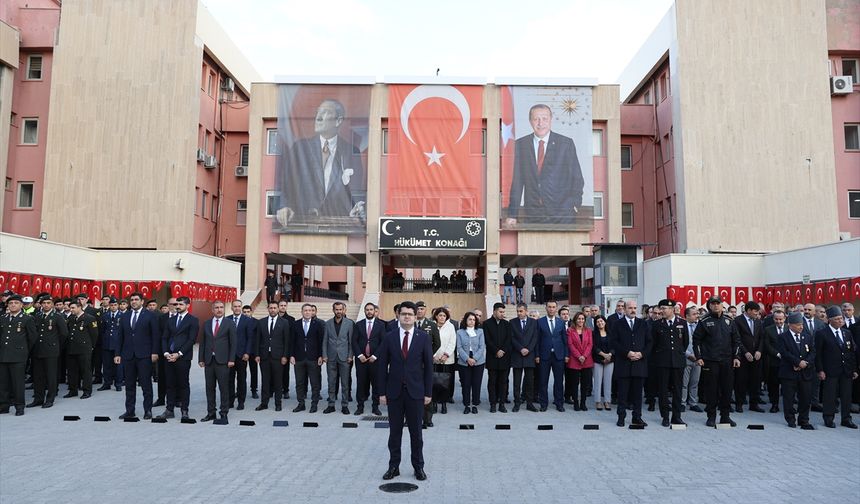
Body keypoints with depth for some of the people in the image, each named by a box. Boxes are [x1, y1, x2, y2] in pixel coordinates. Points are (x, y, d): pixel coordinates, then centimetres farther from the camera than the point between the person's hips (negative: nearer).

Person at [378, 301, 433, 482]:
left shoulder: (423, 337, -1)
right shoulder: (389, 337, 1)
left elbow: (428, 366, 1)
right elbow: (382, 365, 2)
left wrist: (428, 392, -2)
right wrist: (382, 392, -2)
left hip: (415, 392, -1)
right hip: (394, 391, 1)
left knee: (416, 431, 8)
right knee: (394, 431, 9)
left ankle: (418, 467, 20)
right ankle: (394, 466, 21)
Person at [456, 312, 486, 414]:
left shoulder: (480, 331, 4)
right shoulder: (460, 332, 3)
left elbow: (482, 347, -1)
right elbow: (459, 347, -3)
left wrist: (475, 359, -13)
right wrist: (467, 359, -15)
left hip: (478, 362, 0)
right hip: (464, 362, 0)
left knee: (476, 384, 4)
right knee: (465, 384, 3)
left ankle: (475, 404, 16)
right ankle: (467, 405, 14)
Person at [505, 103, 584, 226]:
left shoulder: (566, 143, 3)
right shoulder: (520, 144, 7)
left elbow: (577, 178, 5)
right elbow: (517, 181, 7)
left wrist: (574, 205, -8)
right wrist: (512, 214, 3)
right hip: (532, 215, 1)